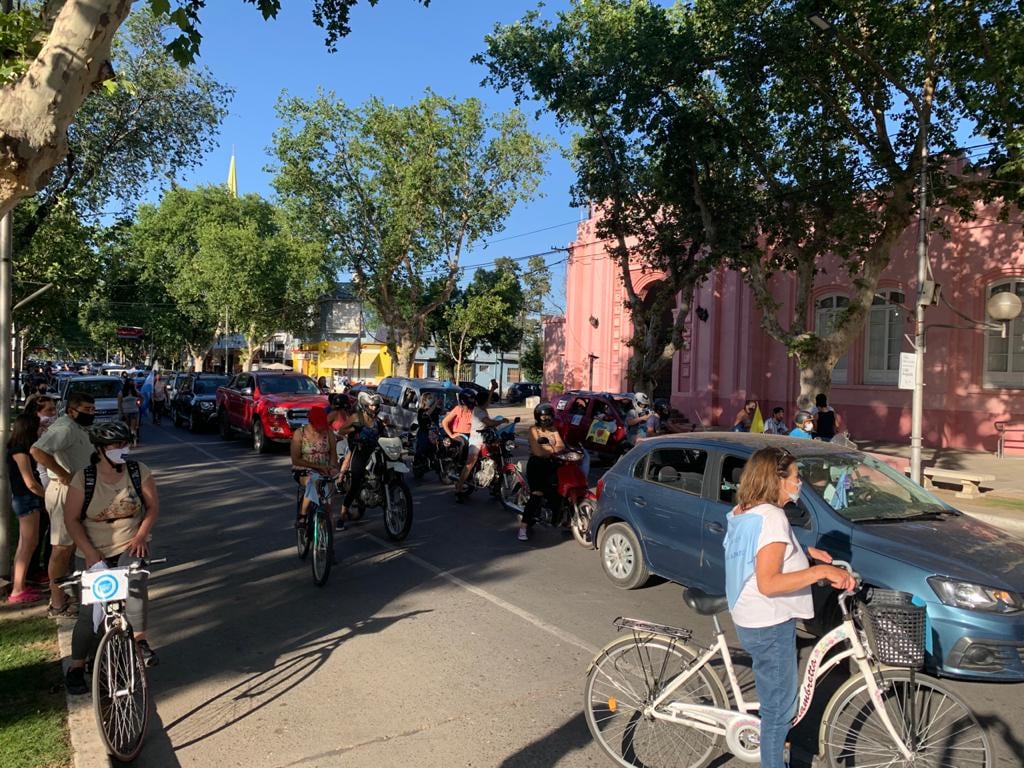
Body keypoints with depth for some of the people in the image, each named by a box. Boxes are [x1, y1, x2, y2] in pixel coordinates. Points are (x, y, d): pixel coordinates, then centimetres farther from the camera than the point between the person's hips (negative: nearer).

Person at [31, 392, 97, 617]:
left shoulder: (79, 428, 14)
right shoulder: (64, 427, -19)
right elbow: (37, 451, -32)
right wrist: (64, 474, -26)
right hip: (64, 491, -10)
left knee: (70, 546, 19)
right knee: (62, 548, -3)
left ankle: (63, 596, 31)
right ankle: (57, 605, 5)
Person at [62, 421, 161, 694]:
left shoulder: (139, 472, -9)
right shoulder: (84, 479, -13)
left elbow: (153, 507, 0)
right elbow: (71, 519, -7)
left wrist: (141, 535, -14)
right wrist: (90, 552, -15)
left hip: (131, 545, 0)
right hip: (97, 551, 0)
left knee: (135, 580, -31)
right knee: (91, 609, 0)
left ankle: (140, 640, -20)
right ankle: (76, 665, 20)